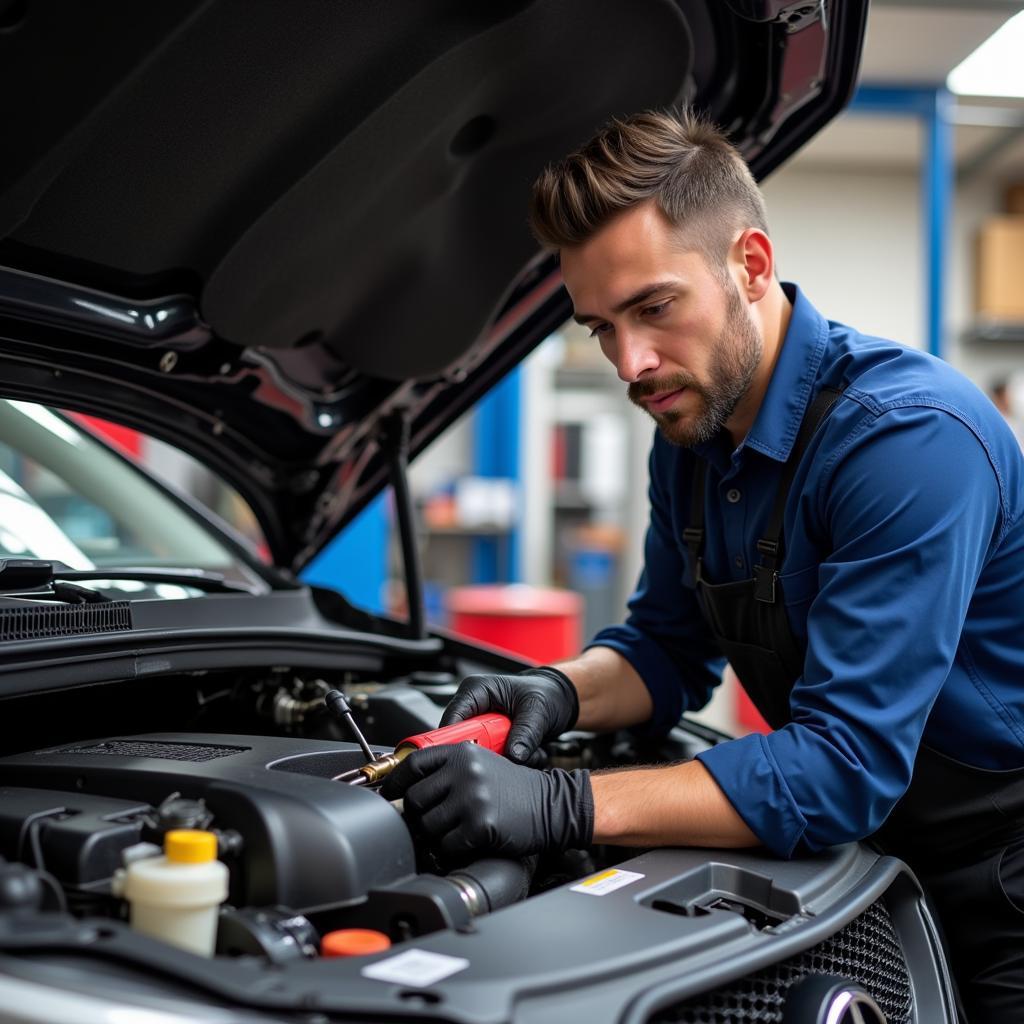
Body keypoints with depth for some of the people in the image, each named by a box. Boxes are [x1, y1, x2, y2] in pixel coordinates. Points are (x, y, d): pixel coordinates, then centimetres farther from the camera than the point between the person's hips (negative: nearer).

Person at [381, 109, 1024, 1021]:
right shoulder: (692, 434, -1)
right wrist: (562, 692, -12)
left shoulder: (910, 437, -28)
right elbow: (667, 648, 11)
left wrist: (565, 807, -38)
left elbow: (845, 761, -32)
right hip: (870, 853, 7)